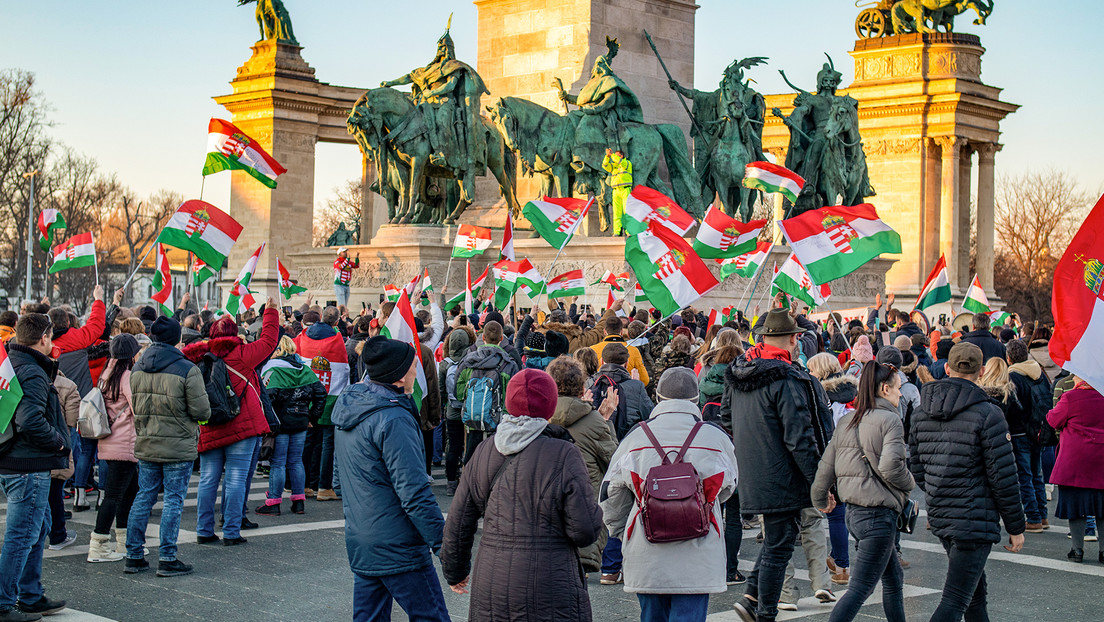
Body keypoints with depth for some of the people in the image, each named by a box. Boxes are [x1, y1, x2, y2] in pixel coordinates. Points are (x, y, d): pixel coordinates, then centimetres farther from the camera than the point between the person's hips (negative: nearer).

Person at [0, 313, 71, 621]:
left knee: (38, 530, 20)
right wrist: (58, 442, -14)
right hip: (29, 467, -10)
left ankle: (31, 597, 28)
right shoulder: (32, 374, -18)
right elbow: (30, 422, -29)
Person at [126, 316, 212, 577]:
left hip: (145, 445, 5)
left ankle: (133, 556, 17)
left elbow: (134, 406, 12)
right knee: (173, 500, 2)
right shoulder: (187, 370, -15)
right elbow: (202, 412, -13)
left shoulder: (137, 368, 3)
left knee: (144, 497, 13)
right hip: (178, 448, -5)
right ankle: (167, 559, 4)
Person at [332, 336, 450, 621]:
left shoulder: (350, 406, 9)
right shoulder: (393, 419, -20)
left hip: (359, 542, 9)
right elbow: (414, 492, -24)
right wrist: (443, 543, -20)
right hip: (397, 546, -9)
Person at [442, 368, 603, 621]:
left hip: (489, 592, 5)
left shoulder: (483, 453, 4)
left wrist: (455, 571, 25)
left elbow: (457, 524, 10)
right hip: (548, 591, -4)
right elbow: (586, 531, -13)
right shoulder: (564, 456, -12)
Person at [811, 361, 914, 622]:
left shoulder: (846, 421, 10)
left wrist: (820, 498, 26)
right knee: (861, 588, -7)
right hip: (879, 514, -8)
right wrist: (909, 483, -2)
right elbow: (891, 467, -23)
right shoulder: (889, 420, -12)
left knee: (893, 578, 21)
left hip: (854, 511, 8)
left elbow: (826, 465, 12)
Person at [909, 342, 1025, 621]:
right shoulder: (987, 414, -13)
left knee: (976, 591, 22)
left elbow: (917, 470, 10)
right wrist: (1016, 527, -2)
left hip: (939, 518, 7)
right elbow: (1003, 477, -12)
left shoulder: (922, 413, 5)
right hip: (976, 520, -7)